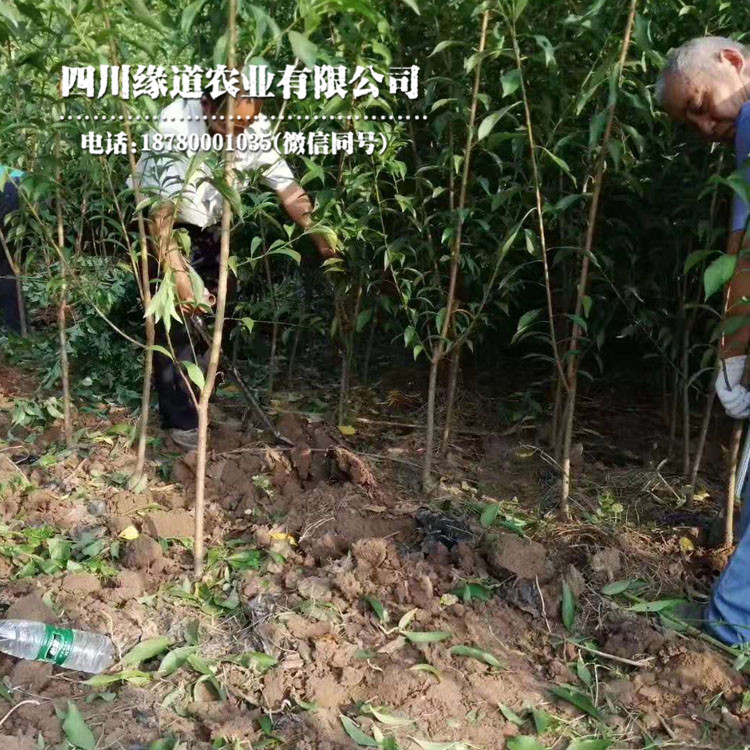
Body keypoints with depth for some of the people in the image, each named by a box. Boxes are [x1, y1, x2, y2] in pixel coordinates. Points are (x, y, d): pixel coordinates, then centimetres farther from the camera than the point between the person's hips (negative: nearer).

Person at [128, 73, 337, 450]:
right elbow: (160, 212, -32)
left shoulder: (256, 129, -18)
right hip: (156, 222, -5)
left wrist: (325, 244, -14)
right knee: (176, 317, -10)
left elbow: (289, 191, -10)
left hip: (210, 229, 6)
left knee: (222, 308, 9)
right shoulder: (174, 128, -32)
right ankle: (181, 419, 4)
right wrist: (179, 276, -39)